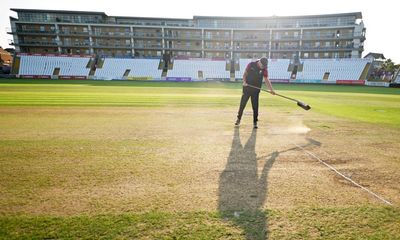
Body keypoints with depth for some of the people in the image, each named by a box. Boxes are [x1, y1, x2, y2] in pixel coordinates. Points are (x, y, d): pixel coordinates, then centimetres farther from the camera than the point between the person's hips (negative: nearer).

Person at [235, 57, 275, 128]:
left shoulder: (264, 69, -2)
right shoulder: (251, 65, -6)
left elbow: (266, 80, -5)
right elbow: (245, 74, 1)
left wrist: (271, 89, -15)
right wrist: (244, 82, -17)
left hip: (256, 90, 1)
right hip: (247, 88, -1)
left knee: (255, 106, 0)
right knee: (242, 104, 6)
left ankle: (255, 122, 11)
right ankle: (238, 119, 23)